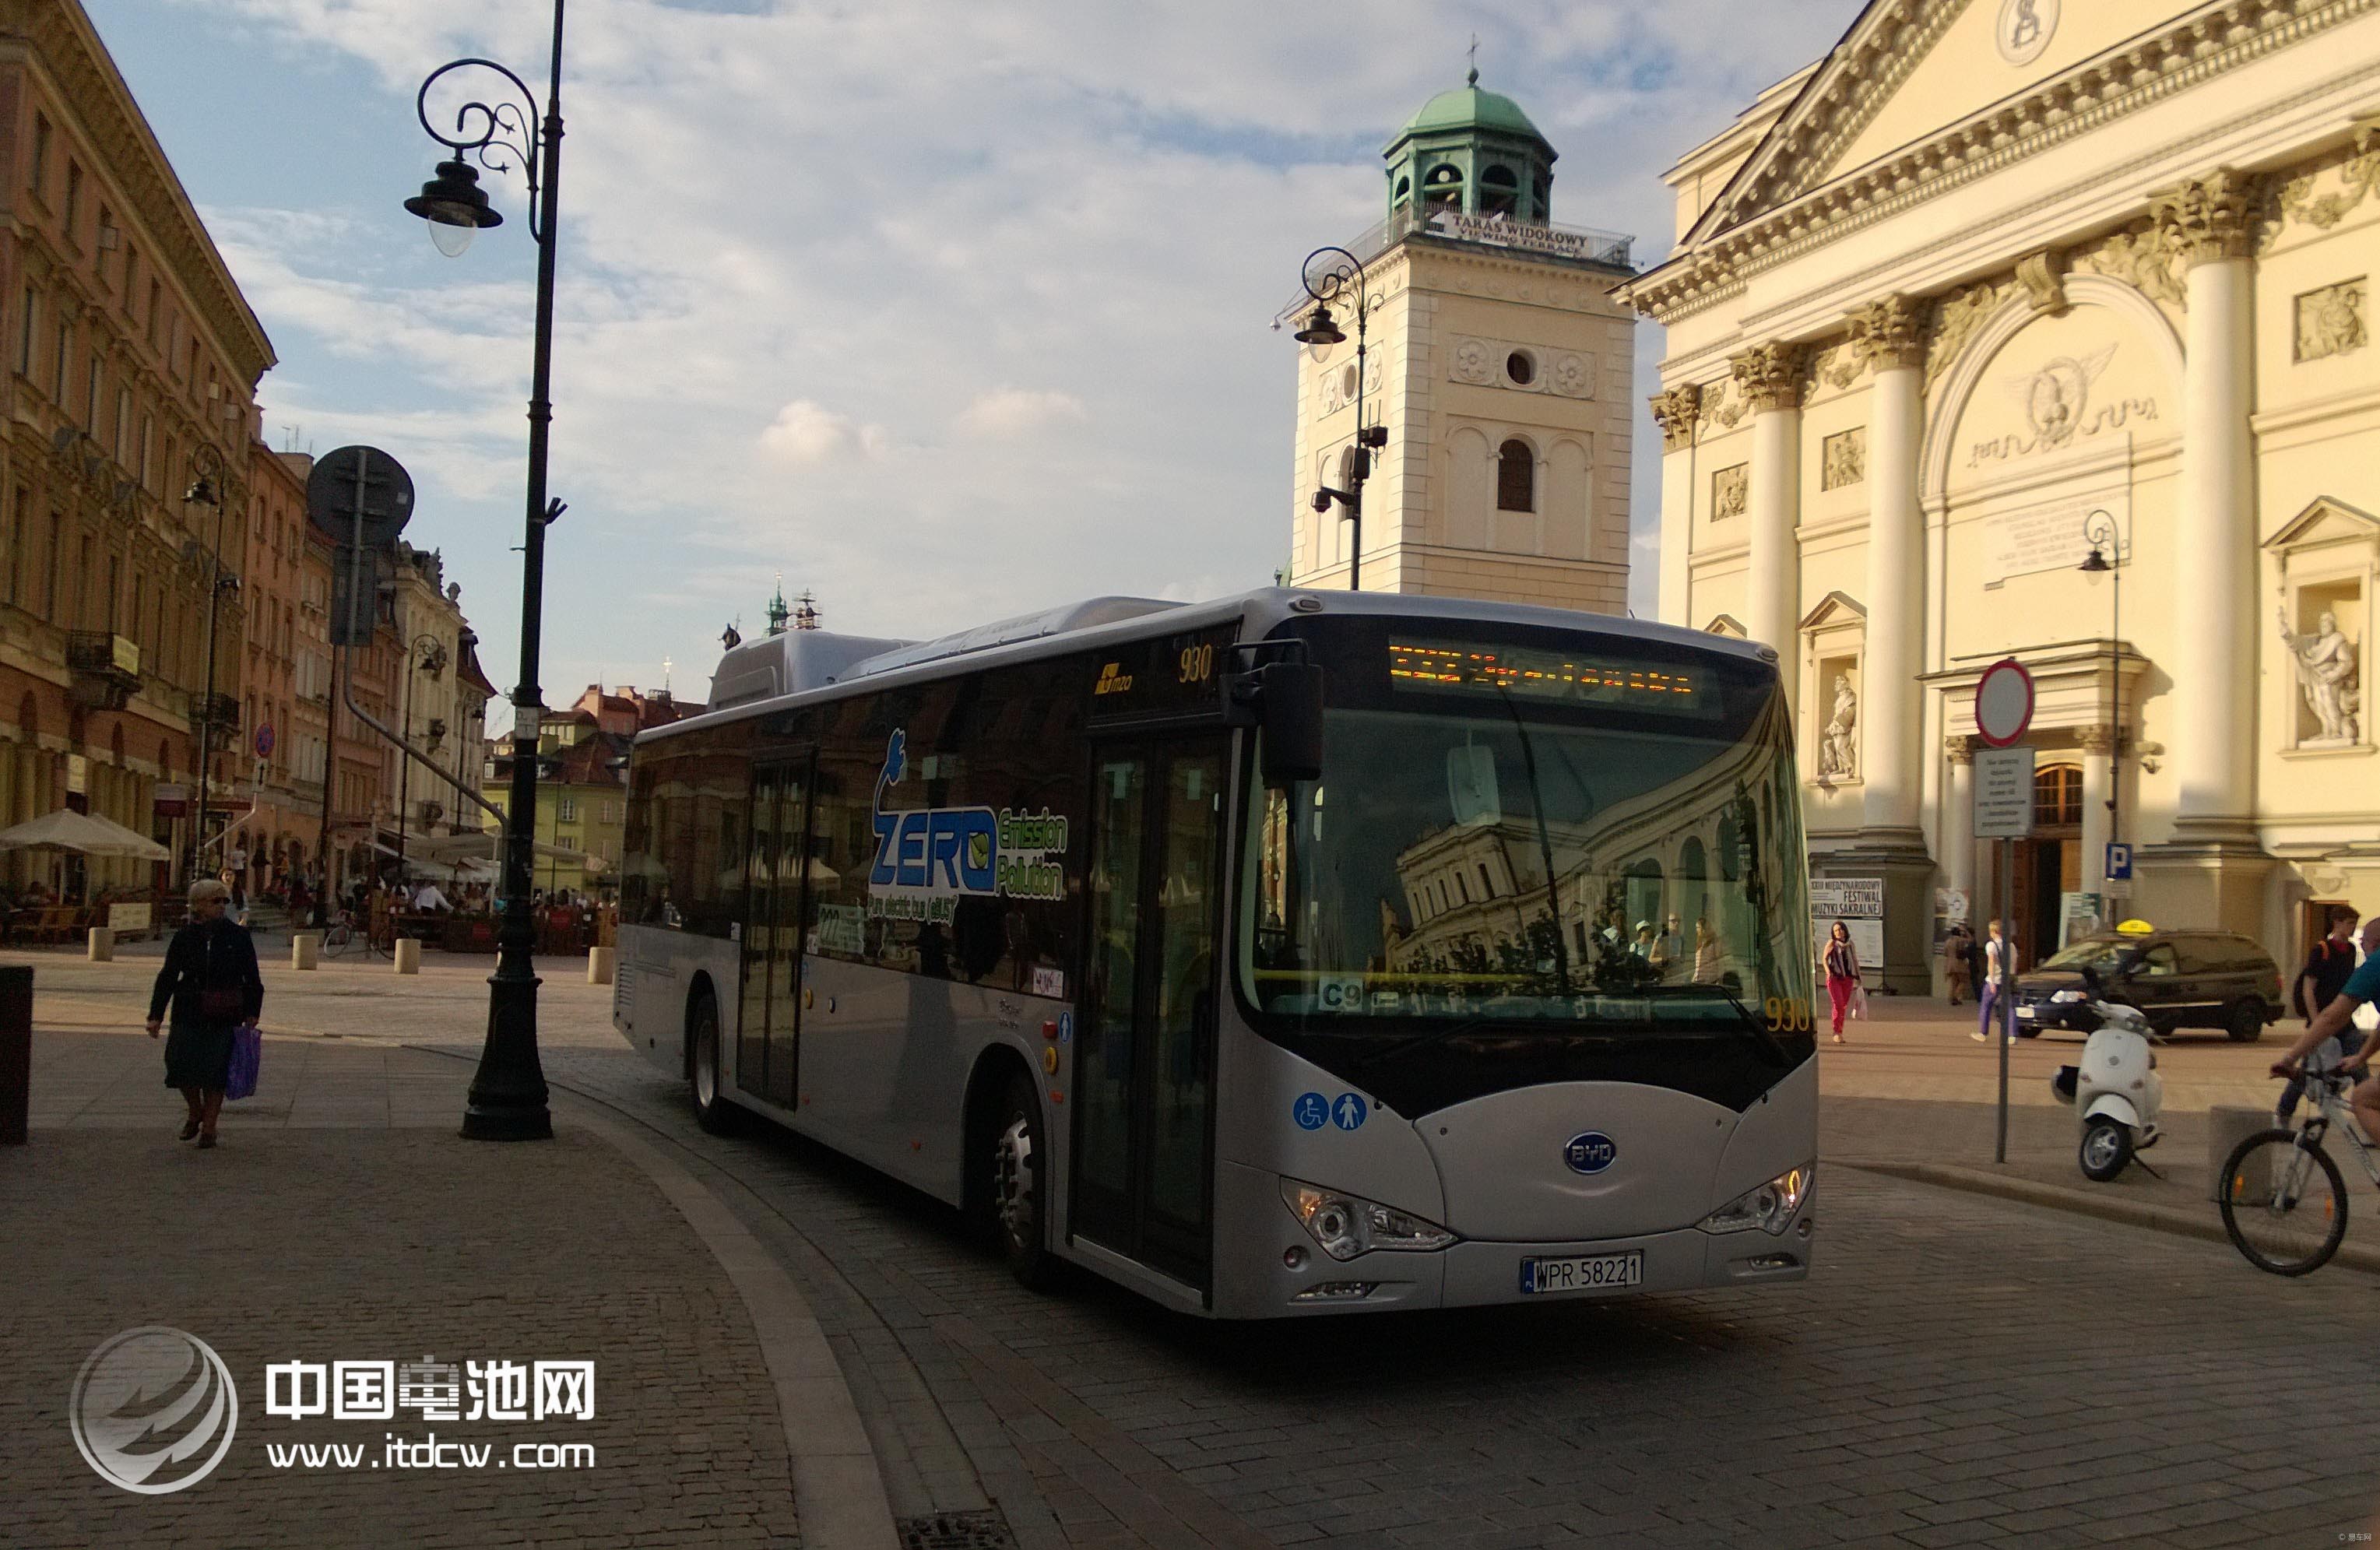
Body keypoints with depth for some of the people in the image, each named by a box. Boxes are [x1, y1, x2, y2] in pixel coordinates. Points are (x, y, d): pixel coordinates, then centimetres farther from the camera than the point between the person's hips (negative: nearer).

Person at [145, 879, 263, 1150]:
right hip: (190, 1014, 1)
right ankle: (195, 1112, 21)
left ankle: (209, 1126, 11)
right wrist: (156, 1015, 2)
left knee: (216, 1070, -1)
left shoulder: (238, 937, 2)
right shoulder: (184, 938, 4)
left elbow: (252, 978, 6)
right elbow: (167, 977, 6)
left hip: (225, 1016, -1)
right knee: (182, 1064, -7)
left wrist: (252, 1013, 2)